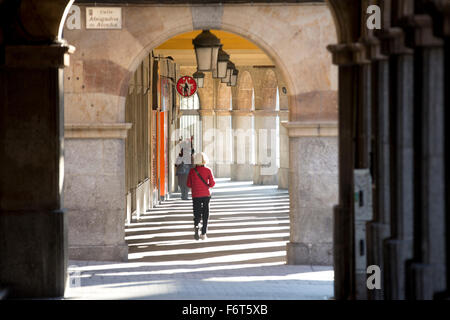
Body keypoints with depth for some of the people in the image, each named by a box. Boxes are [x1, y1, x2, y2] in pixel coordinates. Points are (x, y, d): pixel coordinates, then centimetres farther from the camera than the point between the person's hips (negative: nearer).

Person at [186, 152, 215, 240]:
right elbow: (212, 183, -8)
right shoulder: (208, 170, -6)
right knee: (205, 215, 8)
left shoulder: (192, 171, -3)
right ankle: (203, 234, 2)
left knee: (197, 214, 9)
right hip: (206, 195, -1)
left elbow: (189, 184, 0)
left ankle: (196, 226, -21)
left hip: (196, 196, 1)